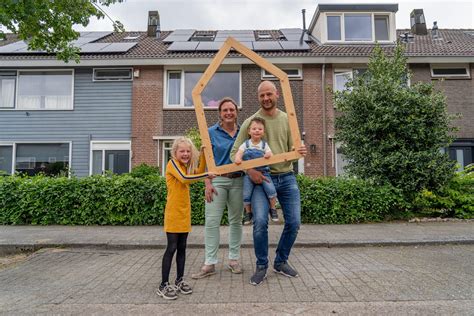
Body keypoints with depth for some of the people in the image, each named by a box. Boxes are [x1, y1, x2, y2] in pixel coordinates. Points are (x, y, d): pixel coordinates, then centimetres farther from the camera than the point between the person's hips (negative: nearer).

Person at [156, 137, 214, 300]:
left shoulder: (186, 166, 14)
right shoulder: (172, 163, -11)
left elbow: (199, 173, 7)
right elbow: (184, 178, -26)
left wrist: (203, 154, 4)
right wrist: (207, 175, -24)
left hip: (185, 213, 8)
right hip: (173, 213, -7)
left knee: (182, 248, 12)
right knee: (171, 248, -4)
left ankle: (179, 281, 23)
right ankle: (163, 285, 7)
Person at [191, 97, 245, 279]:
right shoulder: (212, 132, 1)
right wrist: (207, 184, -10)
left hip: (238, 181, 2)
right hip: (217, 180, -2)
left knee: (236, 221, 10)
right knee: (212, 221, -3)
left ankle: (234, 259, 23)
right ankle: (210, 263, 6)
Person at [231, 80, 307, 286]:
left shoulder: (287, 120, 8)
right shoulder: (250, 121, 0)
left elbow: (292, 150, 9)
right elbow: (235, 153, -2)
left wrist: (299, 151, -16)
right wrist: (249, 170, -19)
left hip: (286, 177, 3)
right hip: (261, 178, -3)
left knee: (293, 222, 4)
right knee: (260, 222, -16)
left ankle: (281, 262, 27)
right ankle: (261, 267, 8)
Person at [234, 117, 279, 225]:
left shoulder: (264, 145, 8)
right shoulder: (245, 144, 6)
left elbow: (271, 154, 0)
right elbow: (239, 153, -6)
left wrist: (269, 155, -24)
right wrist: (238, 158, -29)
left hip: (263, 172, 0)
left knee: (271, 189, -18)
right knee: (246, 195, -5)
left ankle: (272, 209, 6)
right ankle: (248, 212, 21)